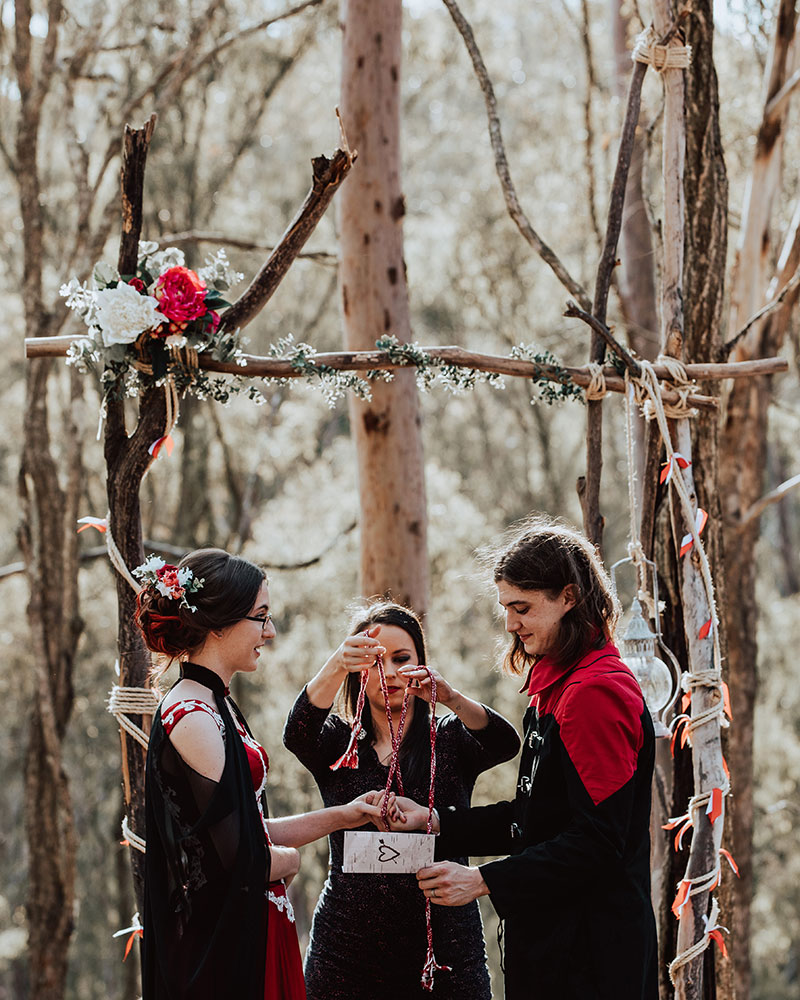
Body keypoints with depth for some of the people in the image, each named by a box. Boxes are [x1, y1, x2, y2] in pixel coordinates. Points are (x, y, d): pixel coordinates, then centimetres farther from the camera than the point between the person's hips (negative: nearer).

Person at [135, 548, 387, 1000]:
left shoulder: (218, 707, 12)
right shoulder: (191, 718, -19)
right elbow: (241, 859, -21)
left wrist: (340, 816, 12)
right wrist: (290, 860, -2)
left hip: (251, 933, 10)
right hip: (224, 945, -10)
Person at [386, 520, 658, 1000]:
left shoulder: (596, 693, -17)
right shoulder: (557, 686, 15)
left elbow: (596, 842, -21)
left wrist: (484, 881, -18)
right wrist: (436, 820, 8)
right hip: (549, 941, 10)